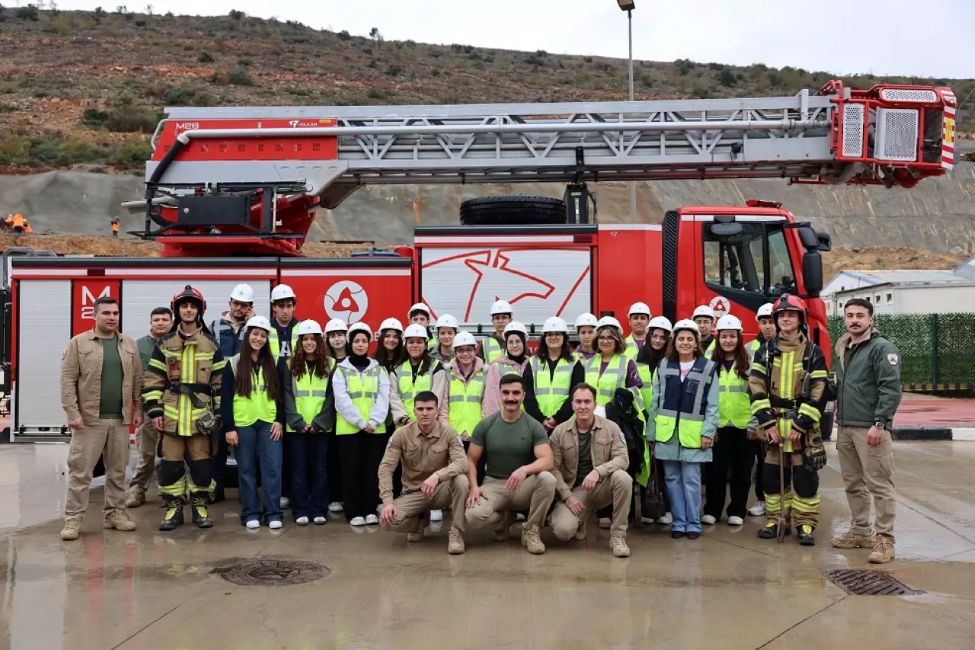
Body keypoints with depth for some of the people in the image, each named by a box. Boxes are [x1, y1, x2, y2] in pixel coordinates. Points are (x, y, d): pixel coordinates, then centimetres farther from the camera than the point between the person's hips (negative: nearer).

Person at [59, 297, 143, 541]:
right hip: (89, 419, -4)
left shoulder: (129, 345, 9)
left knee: (117, 470, 9)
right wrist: (72, 413, -13)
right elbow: (68, 380, -6)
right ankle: (73, 518, 4)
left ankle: (114, 513, 19)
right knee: (80, 471, -2)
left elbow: (137, 380, 11)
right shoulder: (78, 343, -2)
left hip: (120, 419, 4)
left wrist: (138, 410, 5)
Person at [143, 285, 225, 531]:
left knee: (201, 462, 3)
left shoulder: (211, 344, 6)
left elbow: (219, 380, 6)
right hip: (171, 414, 1)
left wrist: (219, 412, 2)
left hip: (200, 415, -1)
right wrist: (154, 410, -2)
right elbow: (153, 379, 6)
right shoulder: (165, 344, 7)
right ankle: (173, 508, 14)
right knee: (170, 462, 3)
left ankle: (200, 506, 16)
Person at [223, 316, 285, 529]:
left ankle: (273, 514, 3)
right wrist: (228, 427, -7)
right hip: (243, 424, -2)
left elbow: (279, 394, 11)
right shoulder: (233, 363, 1)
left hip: (269, 423, 2)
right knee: (247, 470, 4)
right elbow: (226, 398, -1)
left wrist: (280, 420, 0)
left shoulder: (272, 364, 9)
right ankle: (250, 514, 12)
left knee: (272, 468, -3)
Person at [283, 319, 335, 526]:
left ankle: (319, 510, 11)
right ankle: (301, 511, 9)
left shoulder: (330, 365, 3)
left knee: (320, 469, 4)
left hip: (322, 427, 0)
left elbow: (331, 398, -1)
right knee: (299, 469, 3)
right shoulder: (291, 365, 4)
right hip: (296, 428, 0)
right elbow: (287, 396, -1)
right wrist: (298, 422, -11)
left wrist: (318, 423, -10)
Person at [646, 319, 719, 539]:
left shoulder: (708, 368, 1)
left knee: (691, 479, 0)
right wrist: (651, 433, 5)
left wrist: (708, 431, -9)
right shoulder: (663, 366, 8)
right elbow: (655, 402, 8)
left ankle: (693, 523, 11)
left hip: (693, 433, -2)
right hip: (667, 432, 3)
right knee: (672, 478, 7)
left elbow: (712, 405, 0)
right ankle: (679, 522, 15)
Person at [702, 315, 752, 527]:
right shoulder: (711, 364, 6)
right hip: (717, 425, 1)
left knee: (741, 470, 6)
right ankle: (712, 510, 13)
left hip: (742, 425, -1)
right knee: (715, 470, 3)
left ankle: (737, 511, 17)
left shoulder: (748, 362, 1)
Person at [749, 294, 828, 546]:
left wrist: (802, 424, -12)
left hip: (803, 426, -2)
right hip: (773, 424, 3)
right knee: (773, 474, 6)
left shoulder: (813, 353, 0)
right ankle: (776, 520, 18)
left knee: (804, 475, 0)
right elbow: (756, 387, 1)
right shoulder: (766, 352, 7)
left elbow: (818, 393, -5)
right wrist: (767, 421, -8)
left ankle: (805, 524, 8)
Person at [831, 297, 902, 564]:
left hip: (870, 429, -8)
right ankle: (860, 531, 25)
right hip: (845, 429, 8)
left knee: (879, 486, -4)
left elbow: (891, 389, -15)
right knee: (853, 484, 14)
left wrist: (879, 423, -20)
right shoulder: (843, 349, 16)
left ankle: (884, 540, 0)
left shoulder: (882, 348, -8)